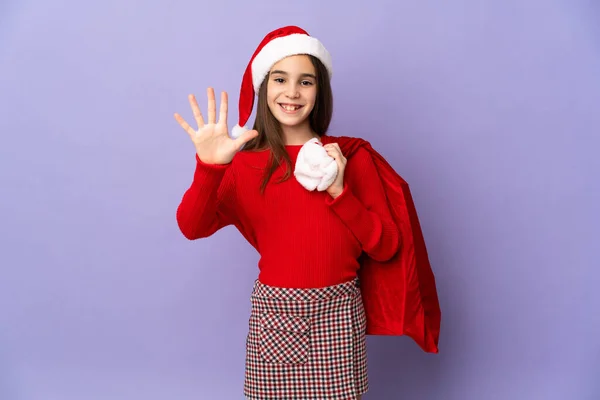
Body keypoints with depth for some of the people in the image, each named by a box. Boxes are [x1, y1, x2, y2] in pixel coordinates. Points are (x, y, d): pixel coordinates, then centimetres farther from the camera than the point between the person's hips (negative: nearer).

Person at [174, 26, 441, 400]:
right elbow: (192, 227, -14)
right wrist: (209, 167, -31)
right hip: (273, 313, 0)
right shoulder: (245, 162, 1)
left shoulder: (352, 156, 1)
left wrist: (339, 192, -14)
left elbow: (388, 247, -2)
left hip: (337, 312, 0)